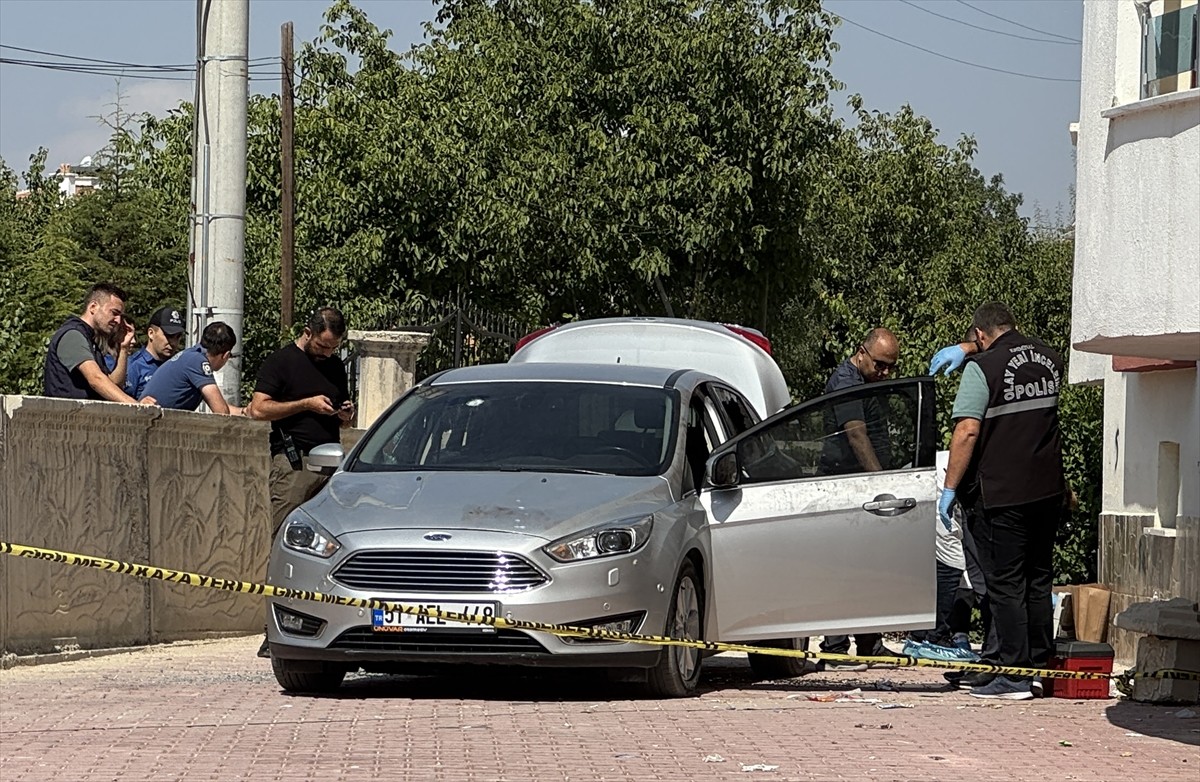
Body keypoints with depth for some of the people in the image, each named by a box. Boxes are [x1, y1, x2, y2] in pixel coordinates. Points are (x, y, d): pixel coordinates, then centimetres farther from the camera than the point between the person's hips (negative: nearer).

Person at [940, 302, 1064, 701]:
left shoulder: (983, 367, -11)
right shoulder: (1048, 358, 8)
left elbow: (967, 432, -18)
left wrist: (950, 488, -11)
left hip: (1003, 493, -6)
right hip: (1049, 489, 6)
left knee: (1005, 585, -1)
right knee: (1038, 581, 16)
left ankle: (1015, 675, -3)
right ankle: (1040, 666, 20)